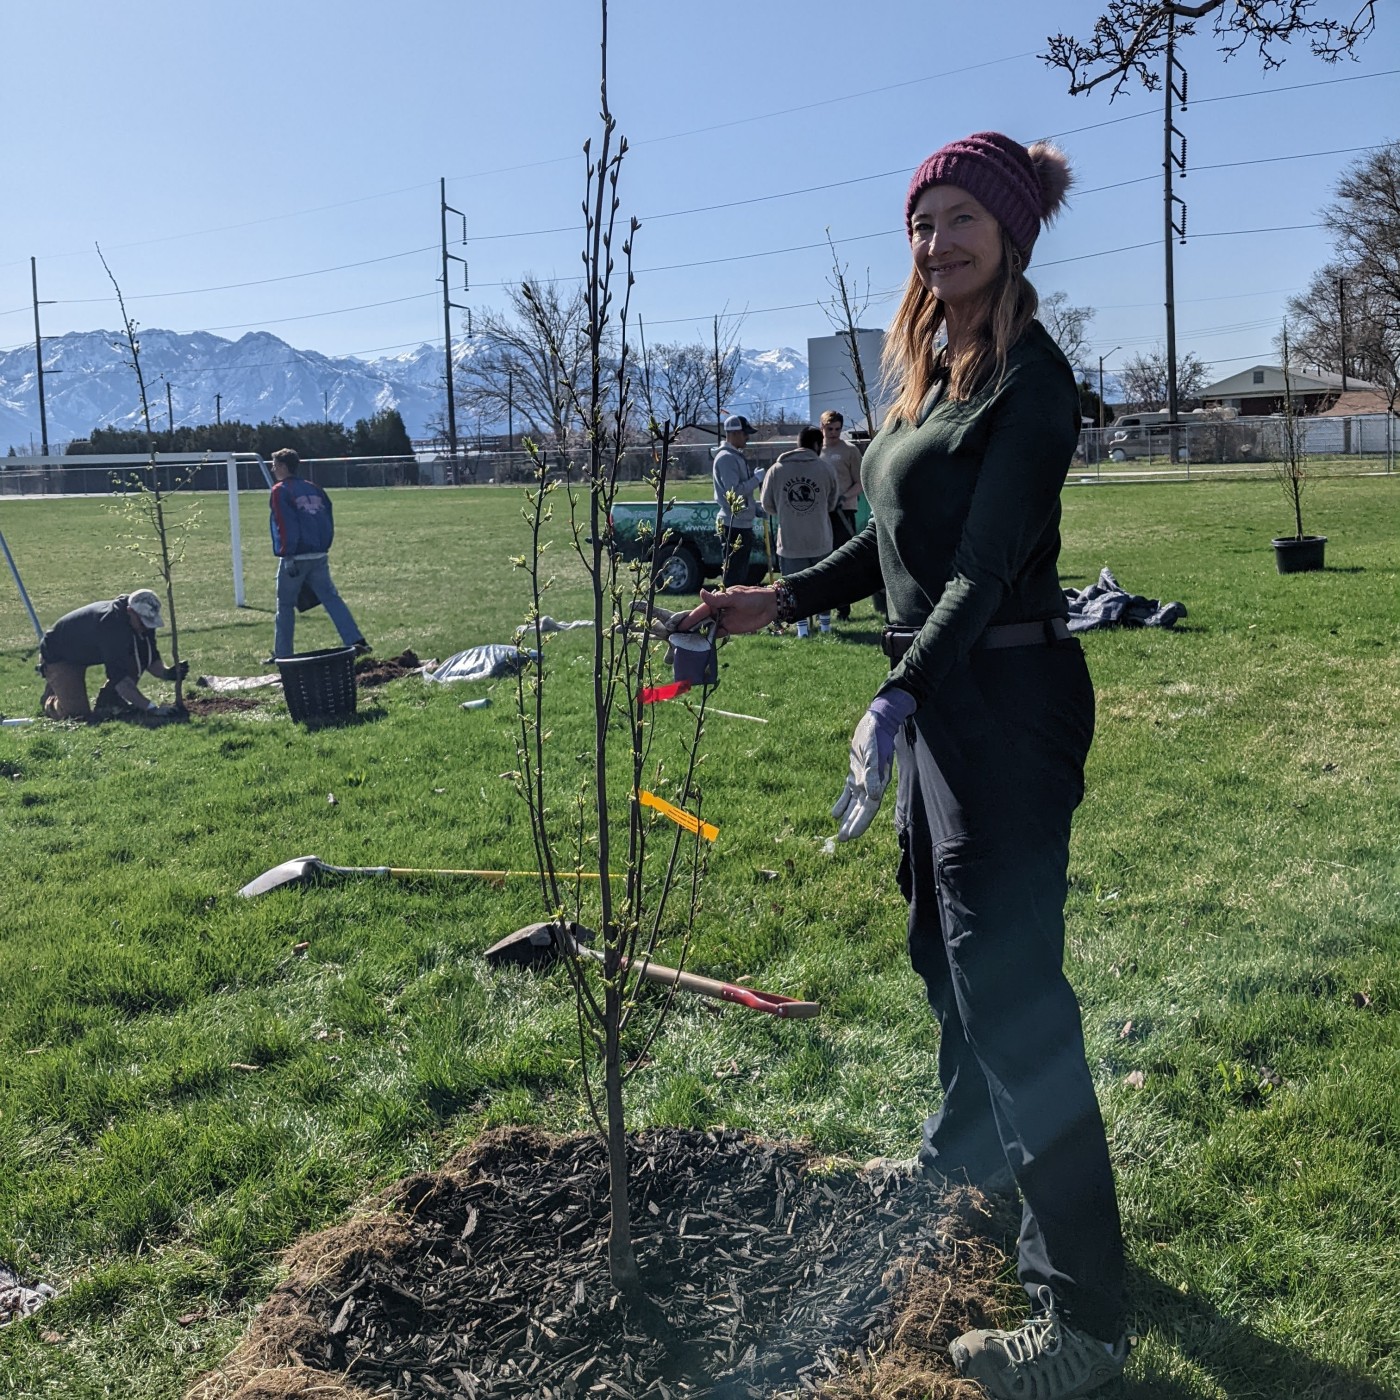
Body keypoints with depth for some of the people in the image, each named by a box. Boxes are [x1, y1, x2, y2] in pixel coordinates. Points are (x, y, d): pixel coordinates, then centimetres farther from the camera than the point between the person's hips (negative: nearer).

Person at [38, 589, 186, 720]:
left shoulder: (142, 621, -16)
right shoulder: (110, 623, -40)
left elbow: (151, 657, -7)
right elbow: (118, 675, -43)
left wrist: (166, 672, -31)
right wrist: (151, 708, -48)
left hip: (86, 652, 7)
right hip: (58, 655, -7)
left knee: (142, 651, -14)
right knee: (78, 713, -20)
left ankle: (110, 701, -1)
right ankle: (50, 699, 14)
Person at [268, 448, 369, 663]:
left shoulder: (281, 491, -5)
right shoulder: (314, 488, 15)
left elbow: (286, 526, -14)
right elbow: (329, 521, 15)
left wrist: (288, 556, -14)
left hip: (295, 557, -6)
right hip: (320, 556, 6)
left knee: (285, 605, 5)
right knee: (331, 598, 6)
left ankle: (283, 654, 9)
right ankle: (356, 641, -6)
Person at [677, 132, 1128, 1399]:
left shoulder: (1031, 379, -14)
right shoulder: (937, 374, 14)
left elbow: (987, 566, -24)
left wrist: (899, 698, -33)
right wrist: (781, 600, 15)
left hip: (1006, 698, -10)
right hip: (945, 693, 10)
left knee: (1010, 982, -9)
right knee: (944, 938, 24)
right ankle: (970, 1147, 49)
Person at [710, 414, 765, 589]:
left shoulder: (737, 456, 16)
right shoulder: (726, 457, -15)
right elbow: (734, 492, -23)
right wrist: (757, 478, -15)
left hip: (743, 524, 10)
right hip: (734, 525, -10)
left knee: (741, 574, 16)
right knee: (732, 575, -7)